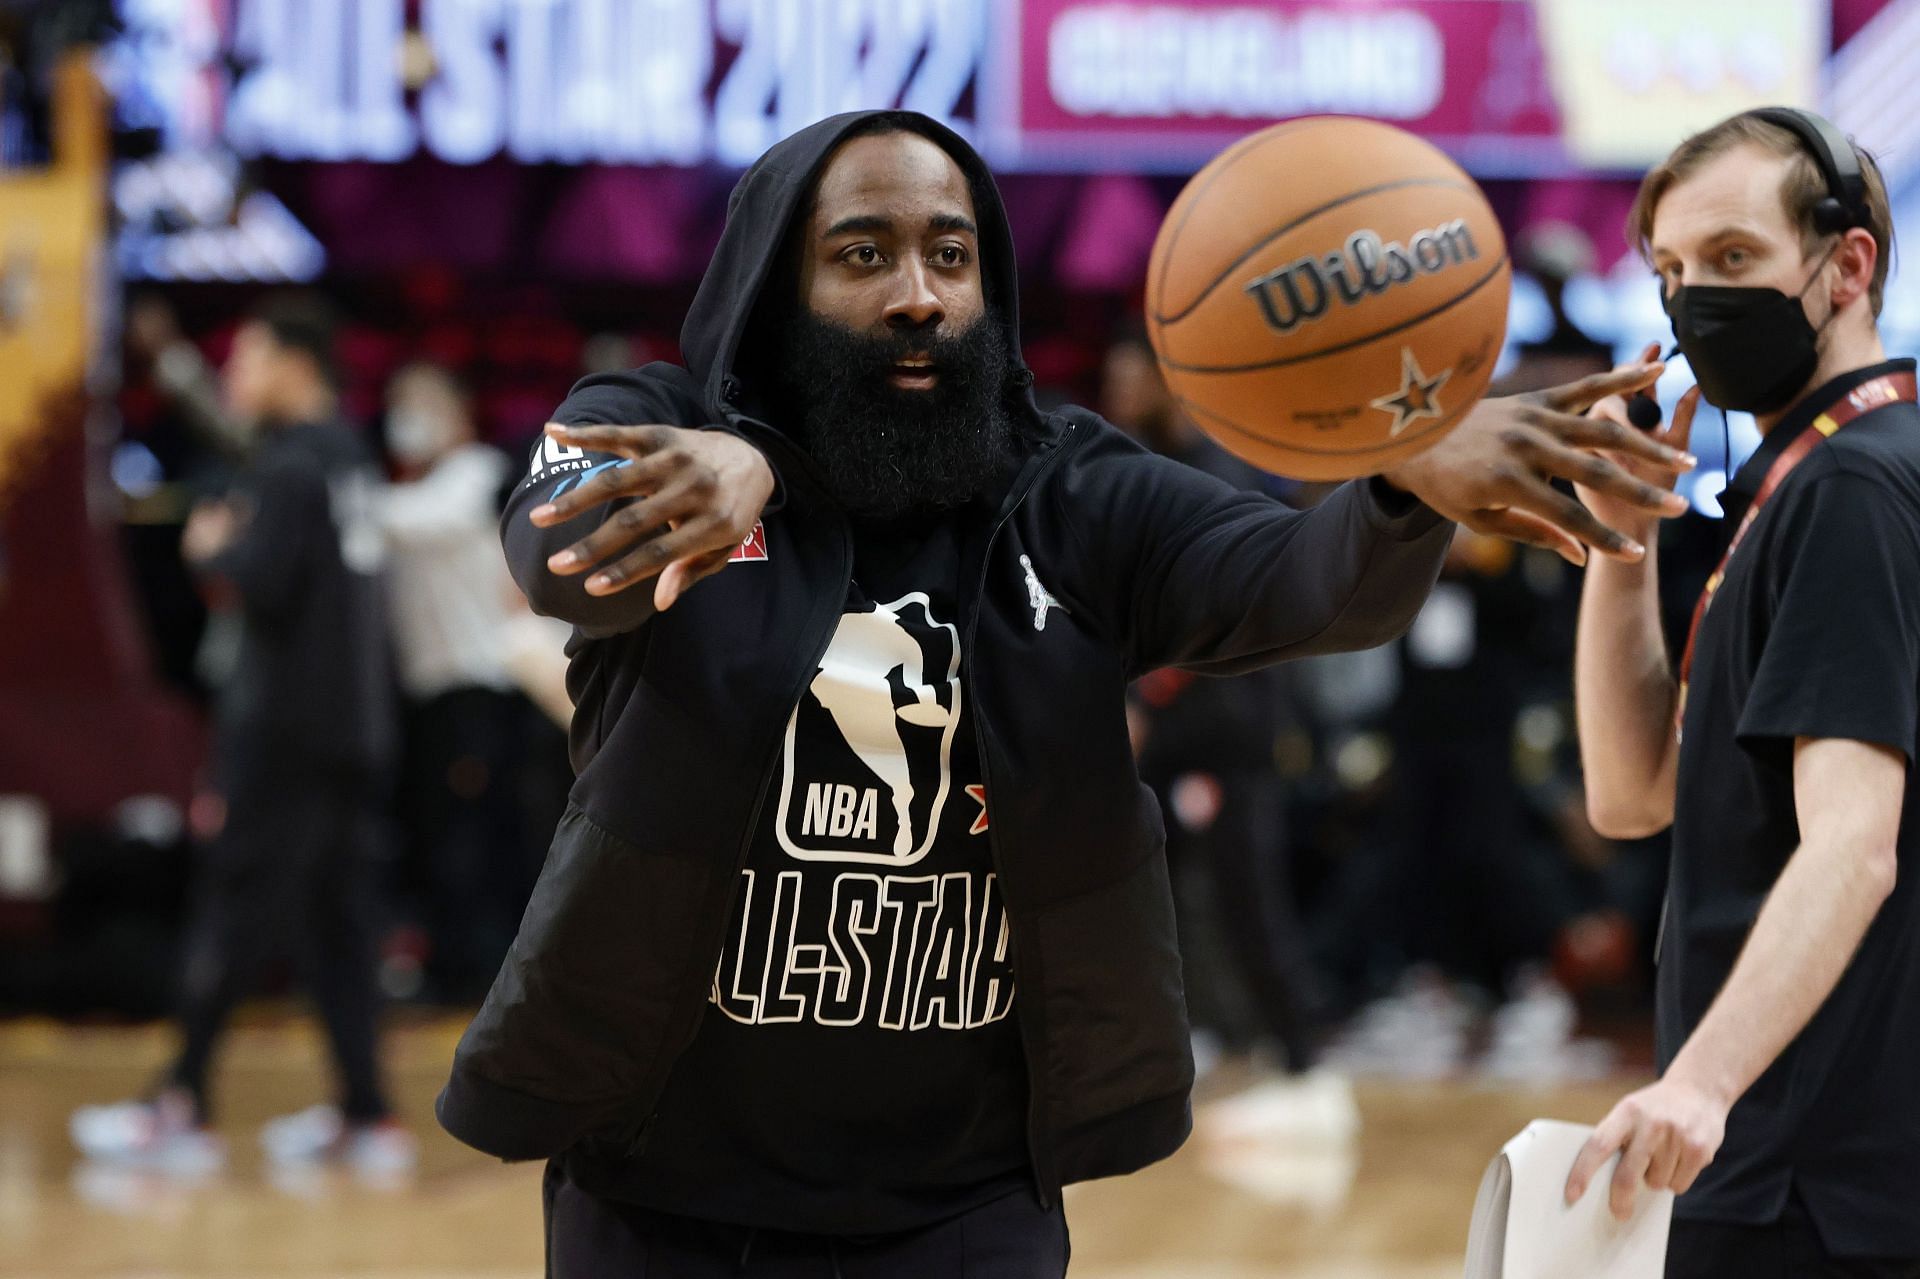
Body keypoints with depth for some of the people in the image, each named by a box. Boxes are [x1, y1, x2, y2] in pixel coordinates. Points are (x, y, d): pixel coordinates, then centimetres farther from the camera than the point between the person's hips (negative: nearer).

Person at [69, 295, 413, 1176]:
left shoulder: (289, 467, -13)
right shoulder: (349, 460, 14)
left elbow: (261, 581, -21)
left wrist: (213, 548, -4)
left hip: (285, 725, -8)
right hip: (353, 721, 8)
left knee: (234, 910, -4)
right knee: (336, 920, 8)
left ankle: (183, 1109, -1)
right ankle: (365, 1116, 6)